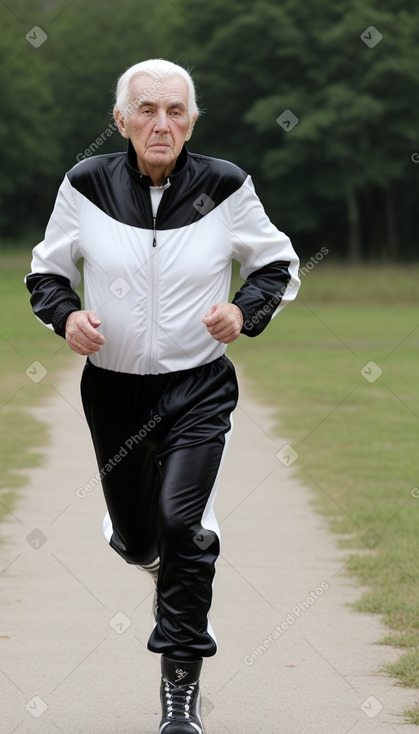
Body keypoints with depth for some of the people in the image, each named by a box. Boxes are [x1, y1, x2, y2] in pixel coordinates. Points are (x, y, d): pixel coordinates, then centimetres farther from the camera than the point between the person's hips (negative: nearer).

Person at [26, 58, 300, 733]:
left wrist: (245, 310, -13)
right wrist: (66, 315, -14)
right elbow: (46, 273, 7)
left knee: (180, 524, -18)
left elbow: (280, 266, 7)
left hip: (199, 389, -2)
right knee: (136, 538, 13)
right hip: (114, 390, 2)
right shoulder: (86, 186, -6)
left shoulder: (224, 187, -7)